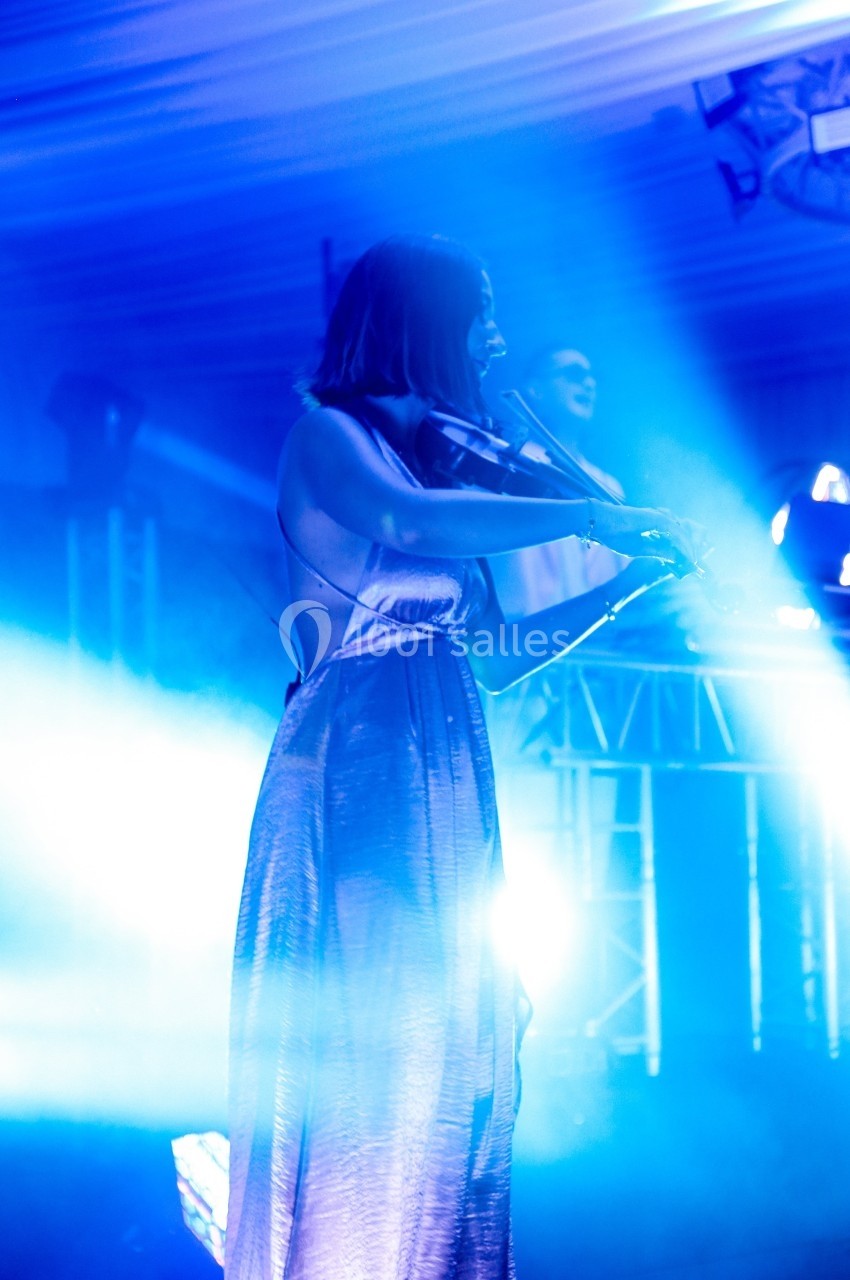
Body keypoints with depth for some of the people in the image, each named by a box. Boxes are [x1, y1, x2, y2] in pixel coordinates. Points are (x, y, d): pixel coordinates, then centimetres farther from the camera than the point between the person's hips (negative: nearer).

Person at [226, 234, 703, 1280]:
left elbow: (486, 656, 18)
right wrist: (589, 516, -19)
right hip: (355, 763, -7)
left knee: (448, 1046, 2)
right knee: (360, 1032, -13)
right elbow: (407, 523, -23)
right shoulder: (326, 434, 1)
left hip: (443, 773, 7)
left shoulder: (436, 454, 21)